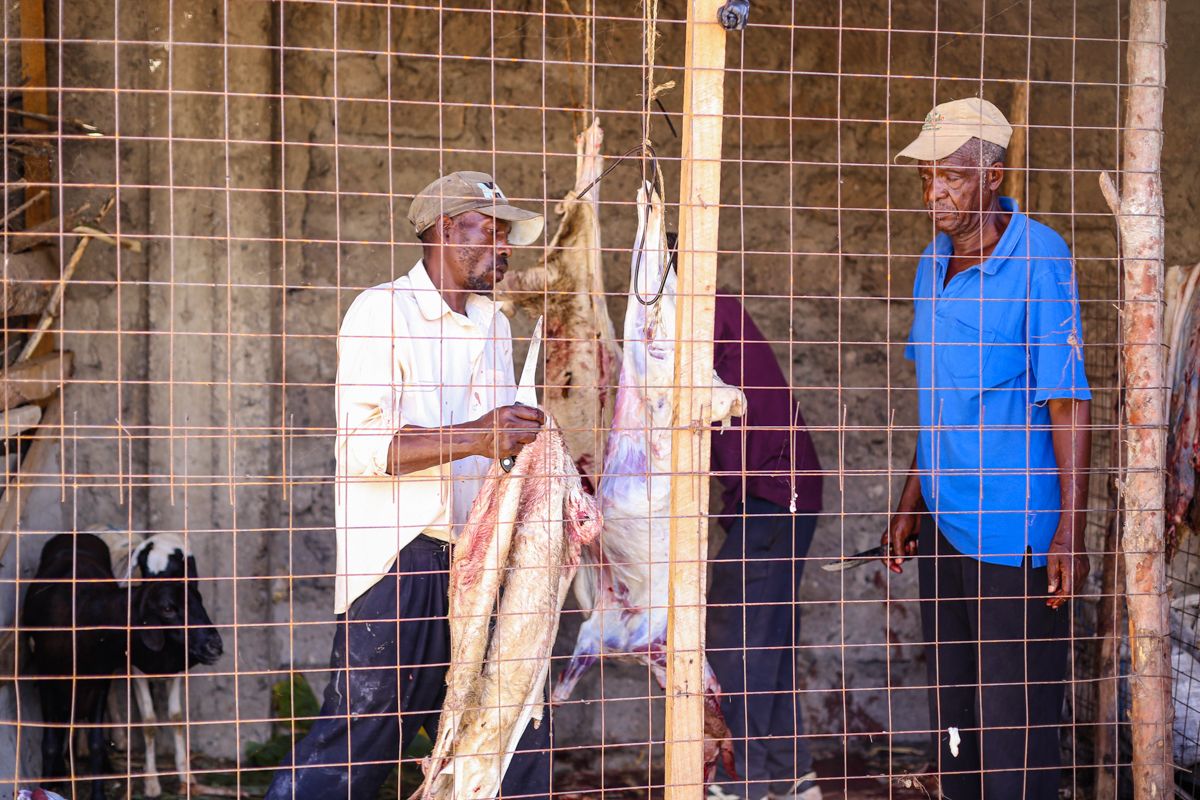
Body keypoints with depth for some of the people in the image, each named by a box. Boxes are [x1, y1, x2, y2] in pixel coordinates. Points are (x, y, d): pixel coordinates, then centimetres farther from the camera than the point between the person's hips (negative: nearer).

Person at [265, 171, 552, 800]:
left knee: (515, 740, 9)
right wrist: (473, 438, -25)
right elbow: (361, 446, -17)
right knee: (356, 742, -4)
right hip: (397, 563, -7)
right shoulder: (381, 312, -6)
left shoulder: (493, 325, 18)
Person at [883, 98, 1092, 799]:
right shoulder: (935, 261, 11)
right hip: (943, 525, 7)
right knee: (954, 718, 14)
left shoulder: (1037, 256, -11)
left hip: (1016, 532, -7)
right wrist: (912, 503, 18)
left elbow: (1070, 400, -13)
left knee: (1015, 728, -1)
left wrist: (1070, 529, -18)